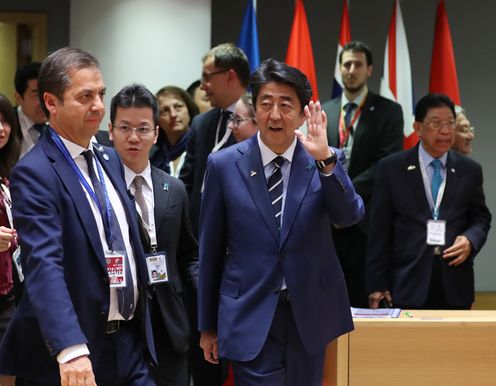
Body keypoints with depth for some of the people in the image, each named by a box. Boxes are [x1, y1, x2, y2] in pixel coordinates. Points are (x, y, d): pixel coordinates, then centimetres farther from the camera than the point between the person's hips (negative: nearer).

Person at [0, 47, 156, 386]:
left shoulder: (110, 160, 11)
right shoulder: (33, 173, -14)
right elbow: (44, 265, -27)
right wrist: (71, 349, -39)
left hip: (130, 343, 7)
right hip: (70, 352, -7)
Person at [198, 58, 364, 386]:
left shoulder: (327, 160, 0)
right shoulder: (224, 165, -2)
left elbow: (350, 216, -15)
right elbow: (210, 250, 3)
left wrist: (326, 160, -29)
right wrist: (208, 325, 7)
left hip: (309, 313, 2)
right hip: (251, 317, -2)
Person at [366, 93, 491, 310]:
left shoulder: (470, 170, 10)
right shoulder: (391, 168, 4)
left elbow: (481, 217, 17)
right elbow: (380, 229, 3)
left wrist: (470, 239, -7)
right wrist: (377, 284, -2)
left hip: (455, 286, 2)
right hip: (408, 283, -2)